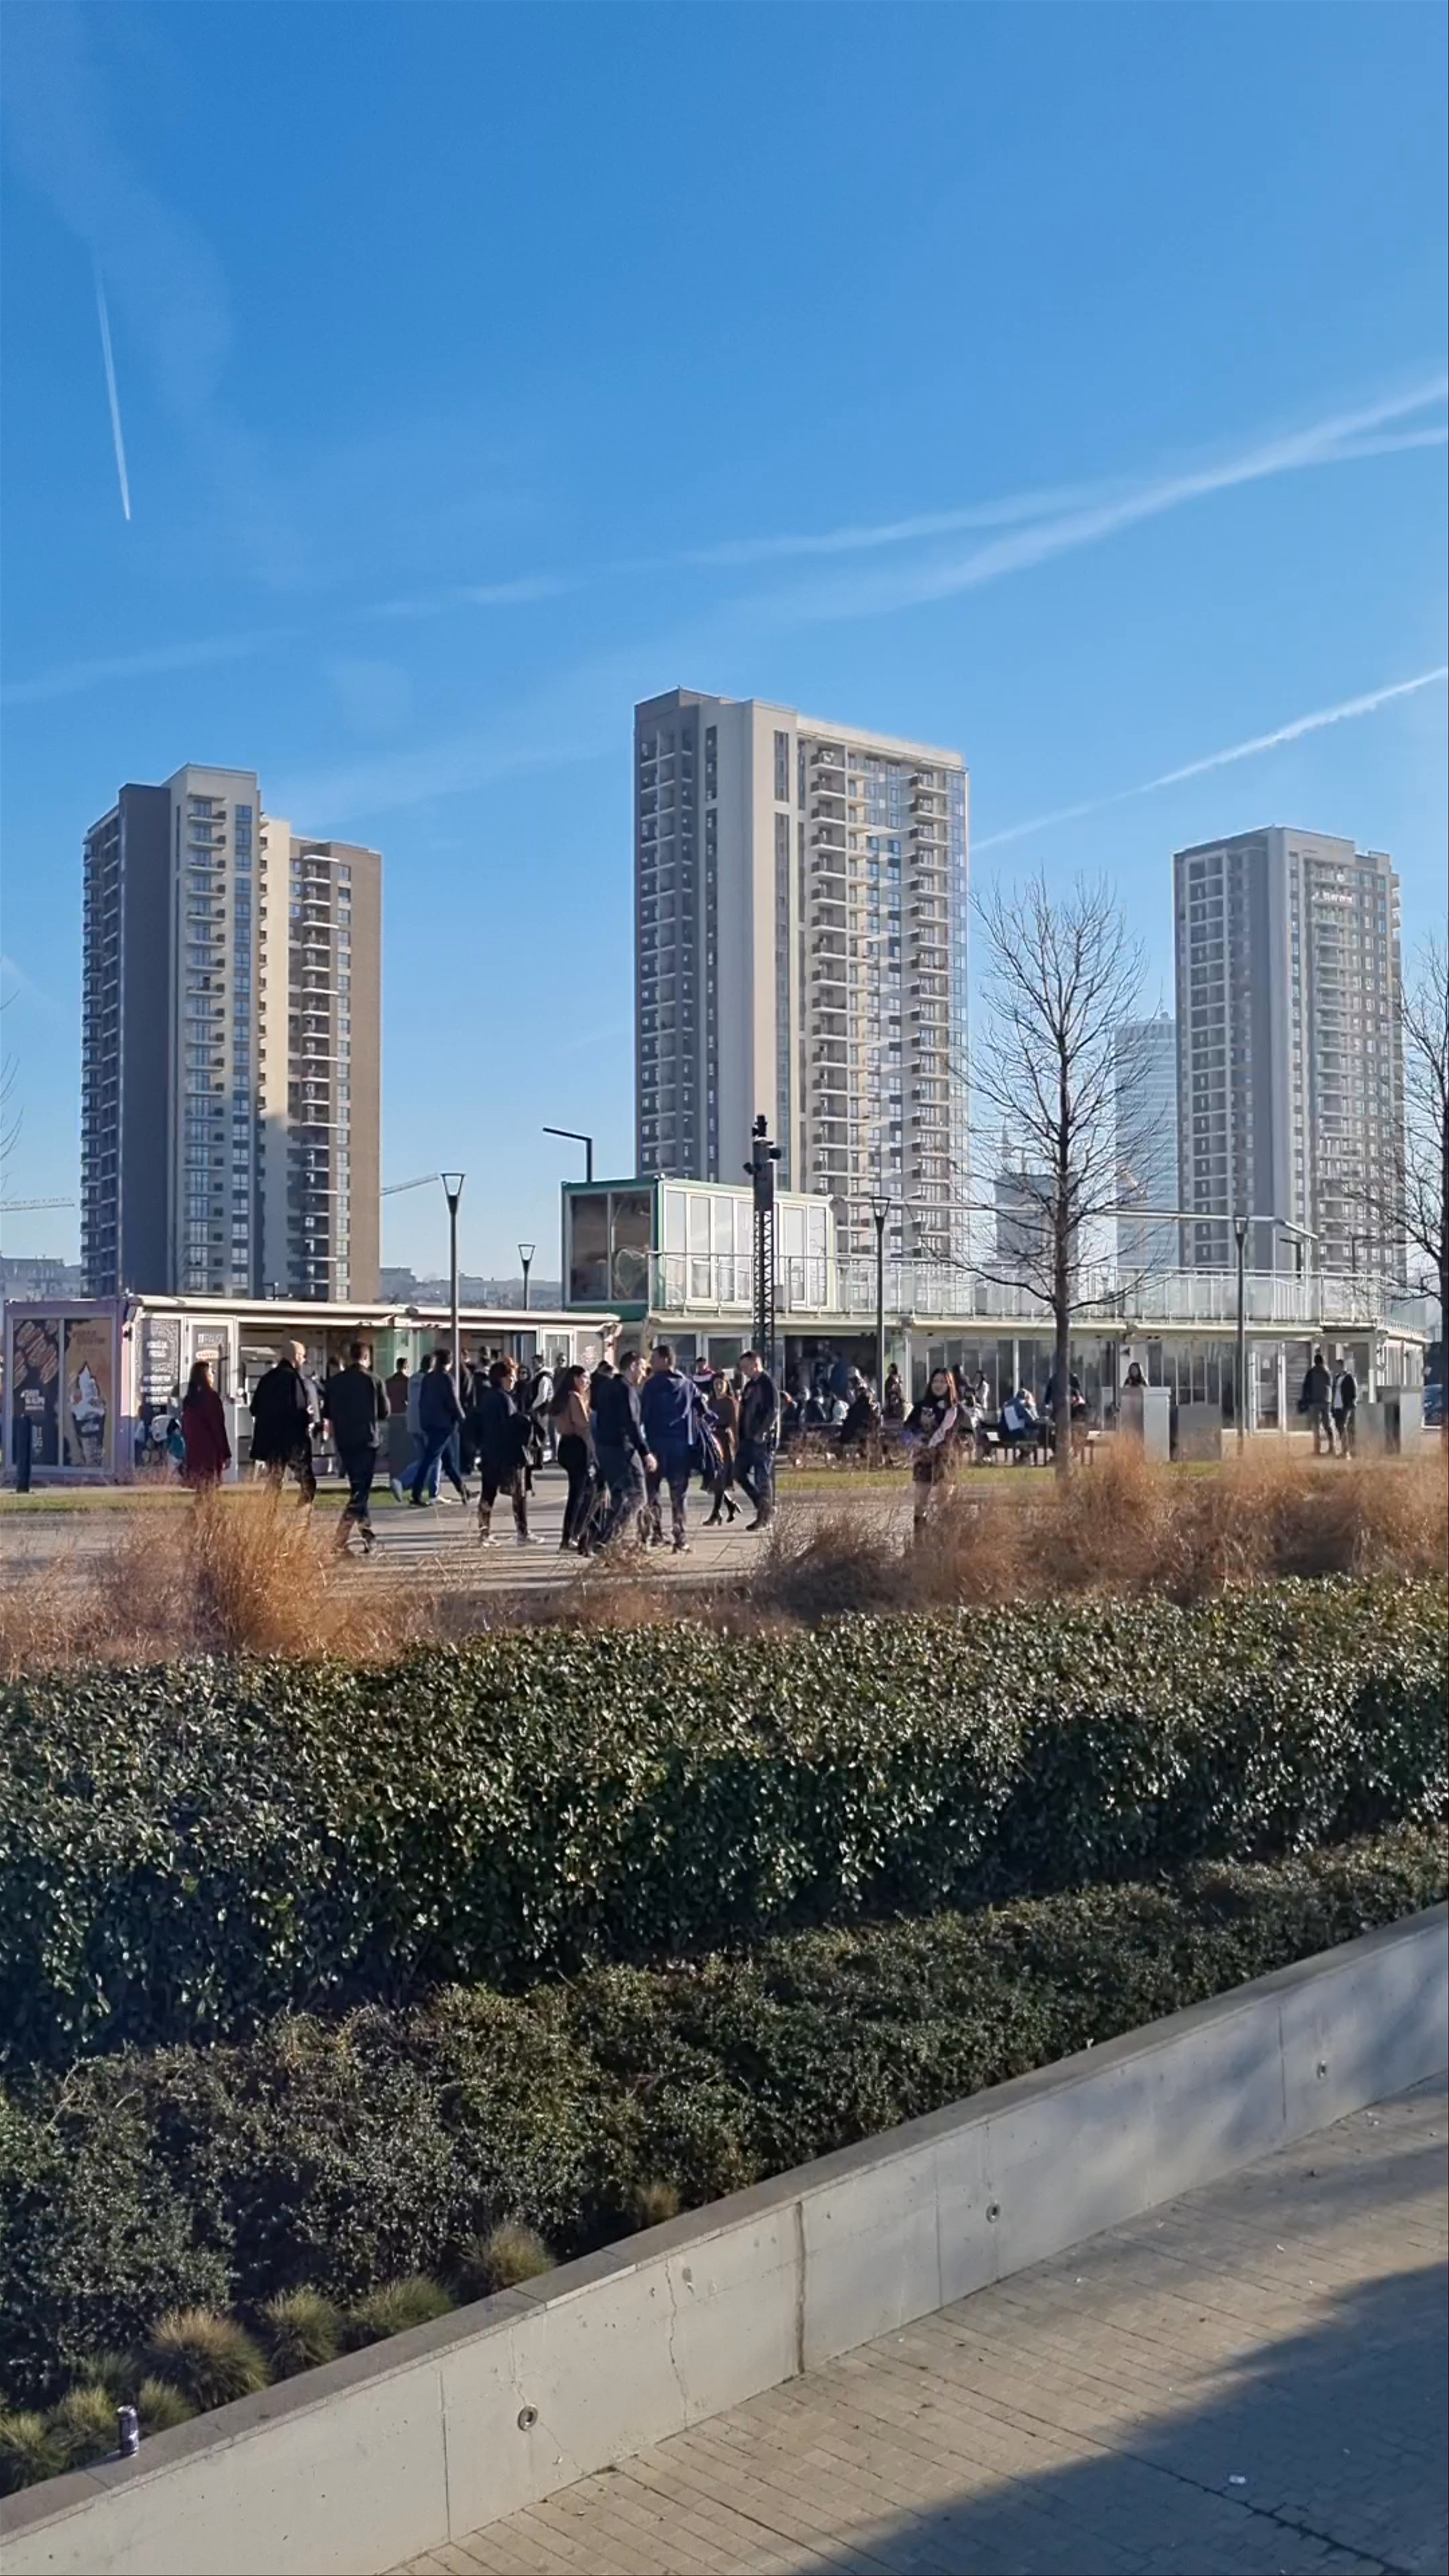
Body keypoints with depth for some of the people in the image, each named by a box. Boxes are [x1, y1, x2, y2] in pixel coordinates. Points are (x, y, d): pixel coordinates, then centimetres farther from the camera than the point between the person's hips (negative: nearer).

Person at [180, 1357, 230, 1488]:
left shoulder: (188, 1399, 10)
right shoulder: (211, 1396, -9)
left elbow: (184, 1429, 14)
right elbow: (218, 1427, -9)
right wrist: (226, 1454, -6)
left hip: (193, 1452, 6)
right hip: (210, 1452, -6)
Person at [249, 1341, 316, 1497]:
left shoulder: (267, 1378, 11)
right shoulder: (293, 1377, -12)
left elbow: (255, 1408, 14)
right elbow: (298, 1408, -21)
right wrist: (309, 1417, -3)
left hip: (270, 1438, 7)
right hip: (294, 1438, -7)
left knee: (274, 1481, 10)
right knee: (307, 1479, 2)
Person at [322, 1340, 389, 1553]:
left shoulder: (334, 1381, 1)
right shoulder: (374, 1381, -8)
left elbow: (327, 1412, 7)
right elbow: (385, 1413, -2)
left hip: (344, 1441, 4)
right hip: (367, 1440, -4)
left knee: (358, 1486, 17)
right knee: (361, 1489, -2)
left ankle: (367, 1536, 23)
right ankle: (343, 1534, -18)